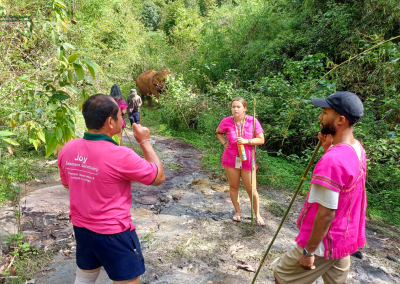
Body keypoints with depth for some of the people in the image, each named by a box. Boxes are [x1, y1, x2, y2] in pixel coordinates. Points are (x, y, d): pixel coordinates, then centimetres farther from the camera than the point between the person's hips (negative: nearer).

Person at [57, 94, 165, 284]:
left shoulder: (67, 149, -7)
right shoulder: (120, 156, -27)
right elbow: (159, 177, -14)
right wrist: (145, 142, -8)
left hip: (80, 228, 7)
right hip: (113, 233, -6)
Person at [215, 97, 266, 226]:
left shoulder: (252, 121, -10)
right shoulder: (226, 121, -6)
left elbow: (261, 140, -8)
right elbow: (218, 132, 15)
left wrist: (246, 141, -22)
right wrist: (224, 143, 0)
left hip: (247, 160, -1)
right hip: (231, 159, 2)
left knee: (252, 190, 5)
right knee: (233, 186, 12)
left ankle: (257, 214, 24)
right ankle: (237, 211, 32)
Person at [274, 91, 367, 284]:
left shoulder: (332, 160, -31)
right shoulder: (357, 148, -1)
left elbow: (326, 214, -28)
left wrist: (309, 251, -17)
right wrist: (328, 148, -2)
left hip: (324, 243, -8)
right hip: (345, 239, 8)